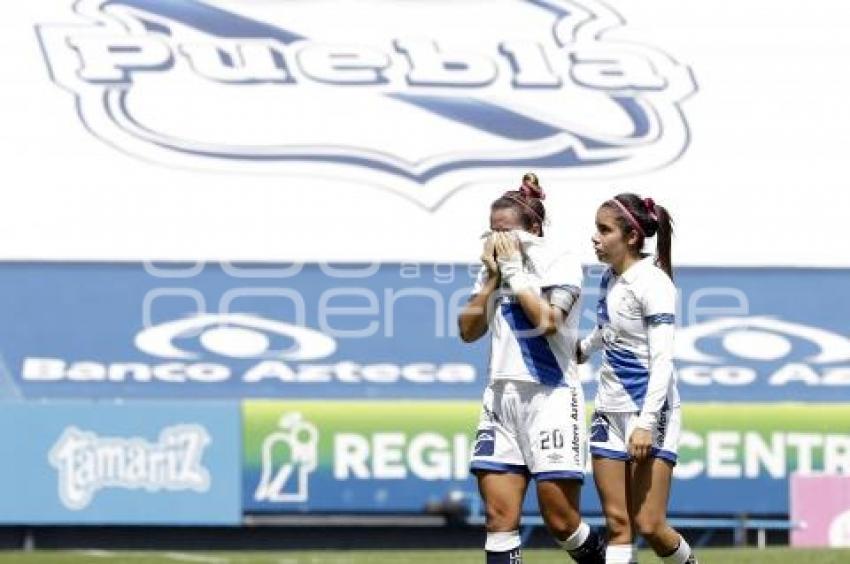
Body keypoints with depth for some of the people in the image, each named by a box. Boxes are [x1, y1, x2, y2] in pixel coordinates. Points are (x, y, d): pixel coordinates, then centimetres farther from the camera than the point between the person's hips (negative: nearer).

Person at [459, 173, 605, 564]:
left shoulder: (560, 265, -4)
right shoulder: (494, 268, 14)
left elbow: (547, 320, -19)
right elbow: (469, 330, 9)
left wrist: (515, 273, -12)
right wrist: (492, 279, 0)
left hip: (550, 396, -6)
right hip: (501, 398, 6)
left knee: (561, 522, -6)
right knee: (499, 517, -4)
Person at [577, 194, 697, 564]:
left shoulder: (653, 283, -13)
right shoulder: (609, 279, 10)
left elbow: (662, 360, -18)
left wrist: (646, 423, -24)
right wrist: (583, 350, 47)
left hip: (650, 410, -7)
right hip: (610, 409, 7)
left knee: (649, 526, -10)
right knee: (617, 523, 0)